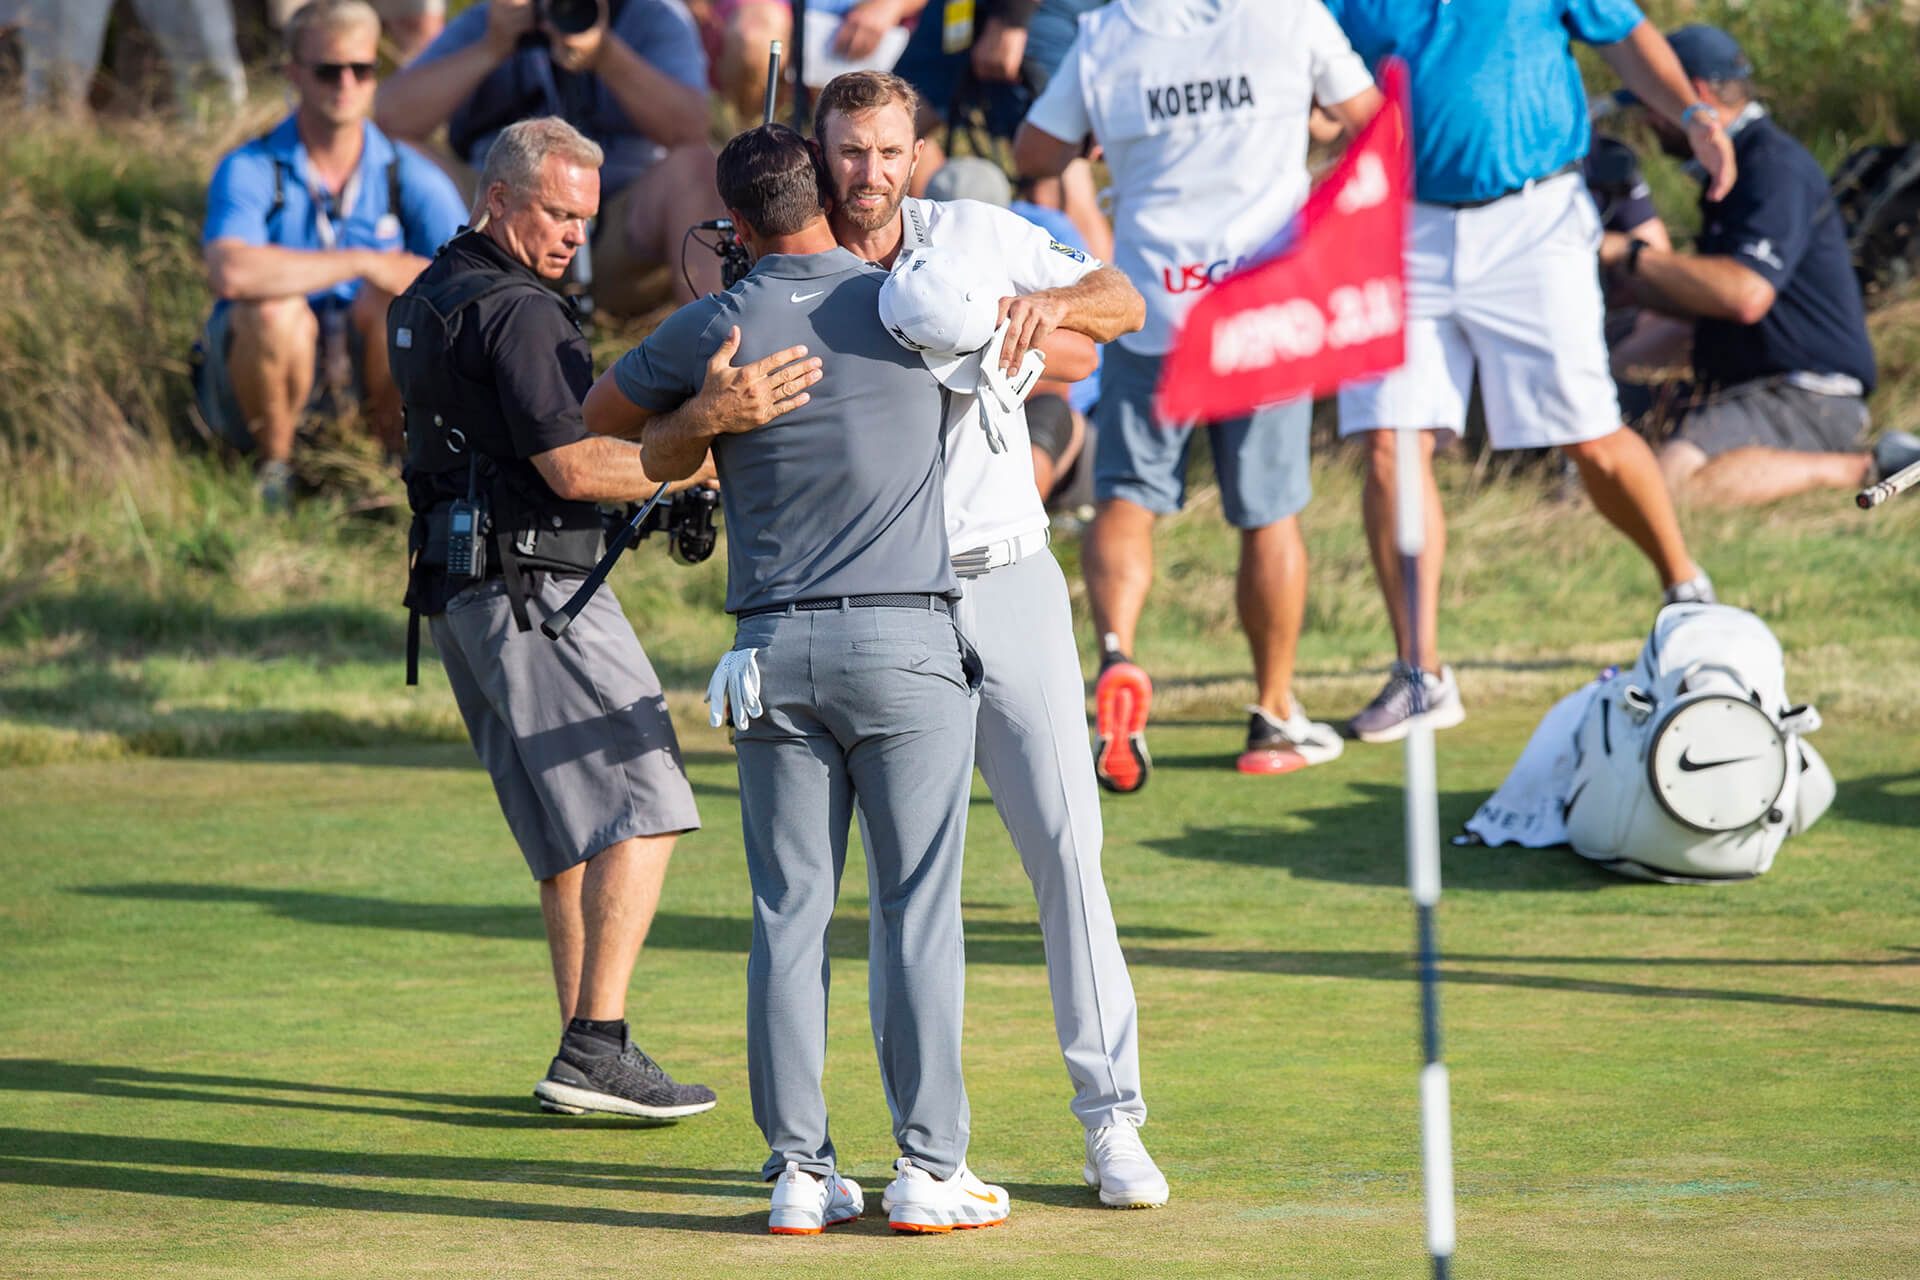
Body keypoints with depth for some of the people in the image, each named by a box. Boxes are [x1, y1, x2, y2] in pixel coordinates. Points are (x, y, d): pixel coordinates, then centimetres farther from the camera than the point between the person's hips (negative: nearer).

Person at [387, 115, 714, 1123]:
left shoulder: (425, 301, 18)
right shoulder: (515, 312, -14)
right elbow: (573, 468, -20)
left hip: (455, 589, 10)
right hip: (534, 587, -10)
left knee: (571, 832, 12)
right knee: (643, 809, -10)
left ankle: (585, 1052, 10)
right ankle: (596, 1048, -17)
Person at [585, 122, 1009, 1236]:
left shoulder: (715, 330, 0)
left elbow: (602, 414, 16)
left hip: (778, 653, 2)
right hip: (909, 643, -1)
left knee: (791, 915, 6)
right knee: (920, 911, 1)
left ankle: (801, 1170, 4)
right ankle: (928, 1168, -1)